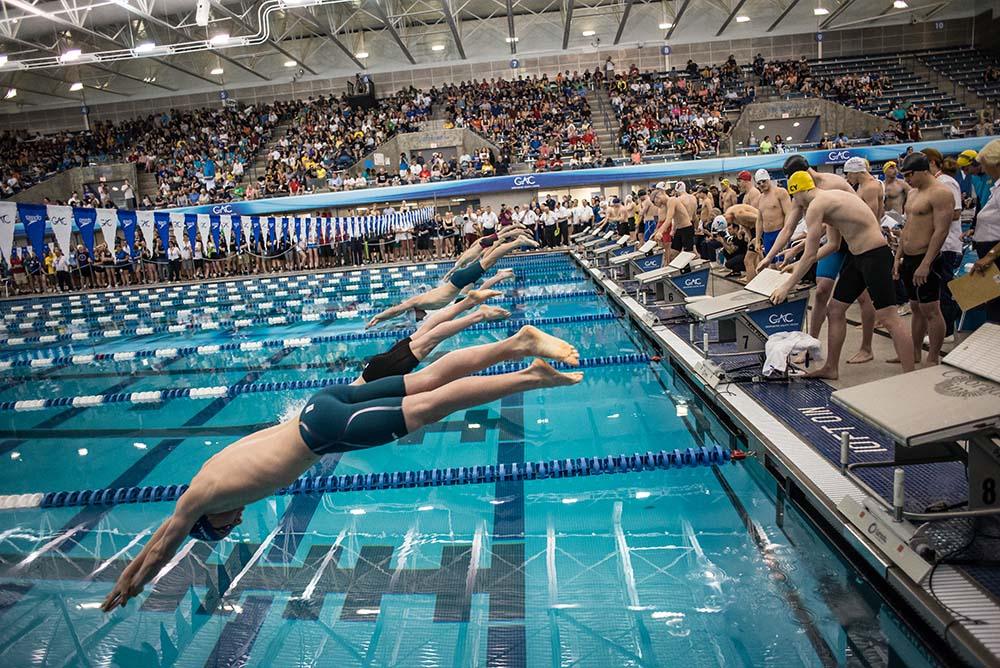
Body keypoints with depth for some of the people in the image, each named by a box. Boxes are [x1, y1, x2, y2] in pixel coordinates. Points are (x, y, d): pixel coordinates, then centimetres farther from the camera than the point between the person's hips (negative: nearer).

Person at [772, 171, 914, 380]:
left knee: (889, 318, -8)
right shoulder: (829, 198, 15)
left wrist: (787, 286, -10)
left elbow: (810, 255, -16)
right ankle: (831, 368, 24)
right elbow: (833, 244, 21)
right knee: (835, 310, 14)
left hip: (875, 255, -10)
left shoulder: (816, 205, -14)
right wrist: (799, 265, 21)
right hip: (856, 255, 10)